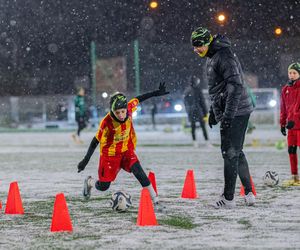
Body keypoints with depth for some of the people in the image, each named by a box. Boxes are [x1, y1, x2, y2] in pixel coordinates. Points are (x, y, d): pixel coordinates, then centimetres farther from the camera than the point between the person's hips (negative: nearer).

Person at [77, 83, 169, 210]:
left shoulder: (129, 109, -19)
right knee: (103, 186, 4)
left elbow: (138, 99, 2)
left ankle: (155, 201, -17)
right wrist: (85, 160, -15)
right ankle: (89, 182, 40)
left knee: (138, 171, -21)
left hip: (127, 151, 3)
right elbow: (96, 141, -16)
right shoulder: (107, 123, -29)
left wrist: (156, 93, 7)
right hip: (110, 154, -3)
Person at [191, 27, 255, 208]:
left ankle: (228, 198, 0)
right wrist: (213, 111, 27)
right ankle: (249, 194, 20)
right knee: (237, 153, 15)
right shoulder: (213, 57, 16)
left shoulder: (223, 56, -17)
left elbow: (235, 85, -24)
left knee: (230, 153, -5)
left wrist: (228, 114, -26)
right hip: (234, 112, 11)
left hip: (235, 113, -11)